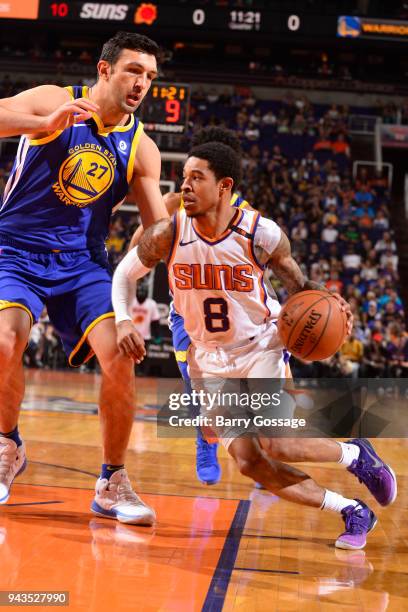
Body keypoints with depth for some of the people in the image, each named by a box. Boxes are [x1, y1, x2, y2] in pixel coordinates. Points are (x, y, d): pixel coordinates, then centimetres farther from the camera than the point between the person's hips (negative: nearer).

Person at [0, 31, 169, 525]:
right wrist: (46, 124, -37)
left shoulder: (141, 148, 2)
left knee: (119, 358, -14)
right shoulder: (52, 101, -6)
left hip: (82, 262, 3)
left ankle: (112, 484, 4)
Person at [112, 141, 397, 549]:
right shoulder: (167, 235, -15)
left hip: (261, 346, -3)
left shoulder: (262, 234, -18)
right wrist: (123, 320, -16)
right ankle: (352, 512, 6)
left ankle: (355, 454, 7)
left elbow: (297, 286, -2)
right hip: (211, 358, 3)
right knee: (249, 462, -6)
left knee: (273, 445, -22)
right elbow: (124, 273, 2)